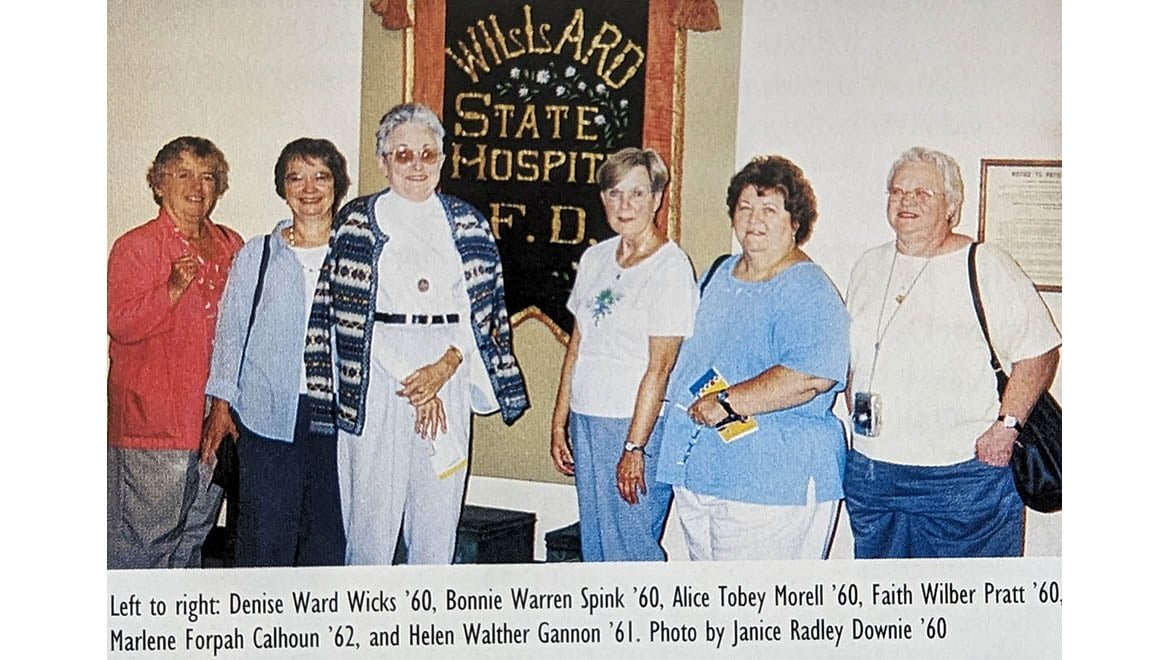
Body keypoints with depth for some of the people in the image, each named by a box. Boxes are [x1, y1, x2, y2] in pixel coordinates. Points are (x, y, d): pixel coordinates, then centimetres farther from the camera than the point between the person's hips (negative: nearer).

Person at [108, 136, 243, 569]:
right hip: (150, 418, -6)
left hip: (213, 415, 6)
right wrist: (173, 289, -24)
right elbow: (120, 323, -13)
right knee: (144, 533, -3)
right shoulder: (135, 246, -5)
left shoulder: (231, 246, 12)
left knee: (197, 528, 14)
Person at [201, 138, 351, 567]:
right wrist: (221, 403, 3)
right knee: (265, 531, 0)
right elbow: (230, 331, 9)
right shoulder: (256, 256, 7)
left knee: (329, 528, 8)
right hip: (267, 414, -1)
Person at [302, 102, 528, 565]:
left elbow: (482, 309, 8)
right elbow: (351, 315, -4)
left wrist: (443, 368, -8)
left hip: (448, 380, 3)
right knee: (372, 511, -3)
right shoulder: (357, 221, 3)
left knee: (439, 513, 4)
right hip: (379, 382, -2)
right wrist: (412, 384, -10)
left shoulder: (466, 224, 11)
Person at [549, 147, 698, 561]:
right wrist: (560, 421, 12)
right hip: (586, 419, 7)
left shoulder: (671, 267, -11)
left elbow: (659, 367, -14)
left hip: (637, 425, -7)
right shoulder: (595, 258, 11)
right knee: (595, 545, 13)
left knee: (630, 546, -3)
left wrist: (634, 447, -17)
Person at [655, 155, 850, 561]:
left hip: (773, 487, -8)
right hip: (696, 471, 8)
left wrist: (727, 402, -22)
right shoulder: (718, 275, 15)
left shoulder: (809, 293, -12)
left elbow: (812, 375, -26)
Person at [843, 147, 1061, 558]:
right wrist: (858, 419, 12)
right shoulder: (868, 268, 13)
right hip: (870, 474, 6)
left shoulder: (986, 267, -4)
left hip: (963, 481, -5)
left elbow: (1040, 350, -6)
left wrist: (1007, 425, -14)